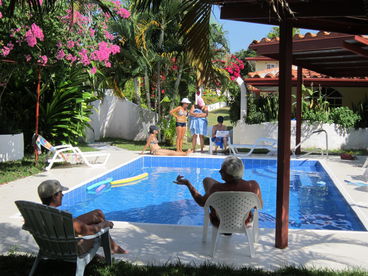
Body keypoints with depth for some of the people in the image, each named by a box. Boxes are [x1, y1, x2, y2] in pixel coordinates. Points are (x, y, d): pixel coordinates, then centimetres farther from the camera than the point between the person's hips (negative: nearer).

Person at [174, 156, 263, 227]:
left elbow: (202, 203, -15)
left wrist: (187, 183, -9)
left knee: (207, 180, 17)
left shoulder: (217, 188, -35)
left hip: (220, 222, -1)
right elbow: (260, 205, -10)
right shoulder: (253, 185, -30)